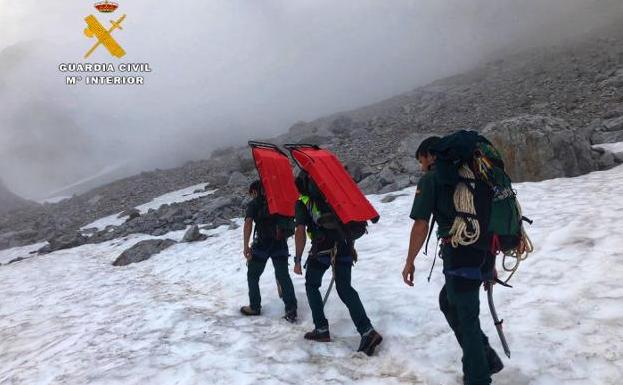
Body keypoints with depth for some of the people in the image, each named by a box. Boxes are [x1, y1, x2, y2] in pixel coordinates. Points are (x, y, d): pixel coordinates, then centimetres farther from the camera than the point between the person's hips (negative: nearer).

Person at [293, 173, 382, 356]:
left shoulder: (303, 202, 7)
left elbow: (300, 232, -3)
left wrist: (297, 260, 2)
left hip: (322, 249, -4)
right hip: (344, 246, 4)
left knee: (312, 286, 18)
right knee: (345, 289, 4)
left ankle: (321, 329, 16)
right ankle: (367, 331, -12)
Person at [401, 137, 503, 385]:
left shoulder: (430, 179, -2)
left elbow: (421, 226, -8)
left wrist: (410, 262, 2)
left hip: (460, 254, -8)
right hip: (485, 252, 8)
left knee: (466, 318, 5)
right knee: (448, 301, 23)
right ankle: (485, 357, 28)